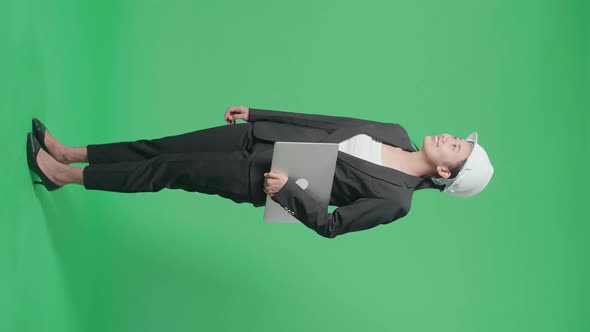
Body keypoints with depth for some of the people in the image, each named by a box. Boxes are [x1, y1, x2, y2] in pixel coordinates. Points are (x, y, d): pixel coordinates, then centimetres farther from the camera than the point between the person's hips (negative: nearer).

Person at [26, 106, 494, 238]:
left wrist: (288, 187, -25)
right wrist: (256, 112, 9)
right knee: (165, 147, 3)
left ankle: (64, 175, 9)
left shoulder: (395, 200, -14)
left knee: (167, 170, -6)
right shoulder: (398, 134, 5)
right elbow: (328, 122, 7)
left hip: (258, 177, -6)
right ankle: (67, 153, 15)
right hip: (262, 137, 6)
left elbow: (332, 224, -15)